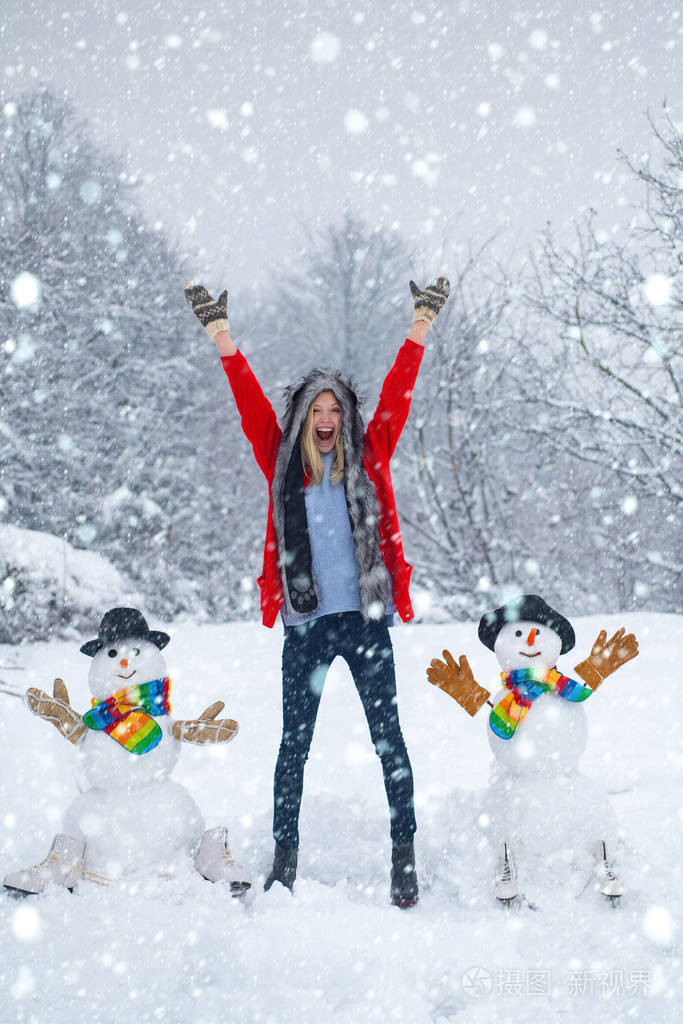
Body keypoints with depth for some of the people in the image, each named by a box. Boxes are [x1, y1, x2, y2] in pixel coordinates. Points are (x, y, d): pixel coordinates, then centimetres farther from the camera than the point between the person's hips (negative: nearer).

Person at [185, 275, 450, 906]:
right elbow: (251, 404, 2)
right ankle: (285, 855, 19)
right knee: (294, 742, 8)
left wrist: (422, 325, -4)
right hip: (305, 624, 1)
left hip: (366, 619, 0)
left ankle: (404, 855, 10)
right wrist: (220, 333, -3)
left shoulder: (368, 457, 6)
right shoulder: (283, 463, 7)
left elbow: (397, 395, 1)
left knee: (388, 738, 2)